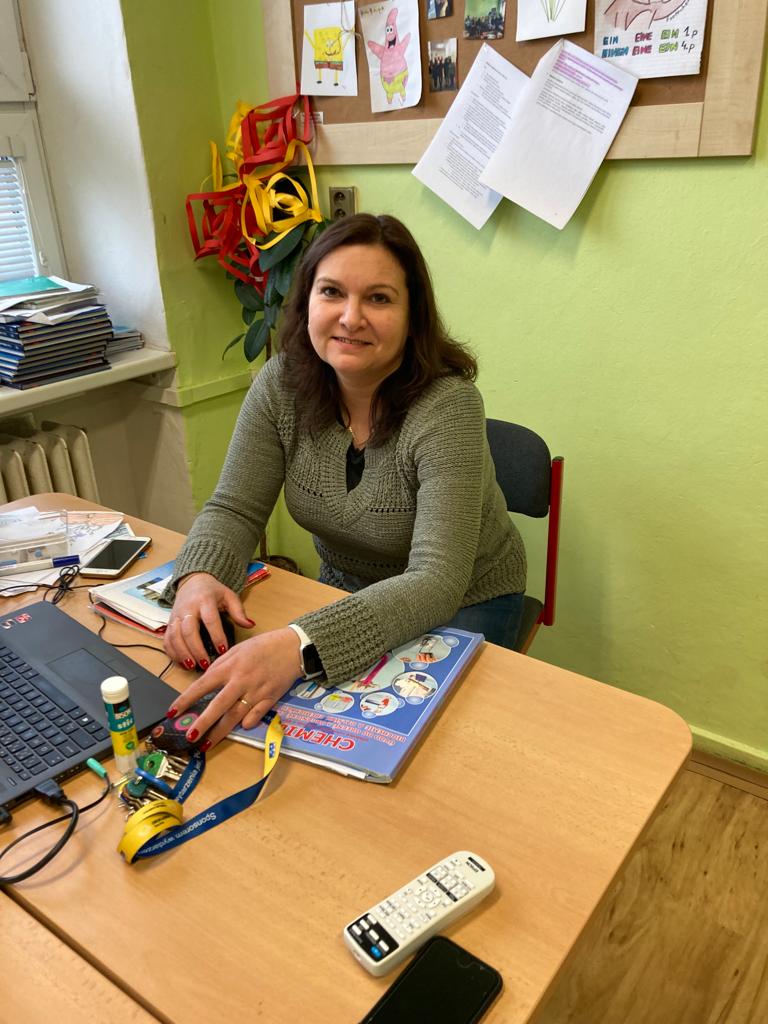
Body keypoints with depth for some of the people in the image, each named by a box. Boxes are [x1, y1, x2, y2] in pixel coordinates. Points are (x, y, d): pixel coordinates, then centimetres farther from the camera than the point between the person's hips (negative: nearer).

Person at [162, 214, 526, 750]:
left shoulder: (447, 405, -29)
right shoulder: (282, 383, -14)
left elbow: (436, 581, -37)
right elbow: (234, 510, -9)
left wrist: (298, 645, -52)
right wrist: (199, 577, -34)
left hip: (462, 603, -4)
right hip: (347, 589, 4)